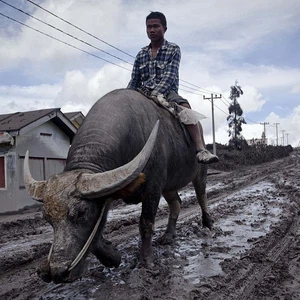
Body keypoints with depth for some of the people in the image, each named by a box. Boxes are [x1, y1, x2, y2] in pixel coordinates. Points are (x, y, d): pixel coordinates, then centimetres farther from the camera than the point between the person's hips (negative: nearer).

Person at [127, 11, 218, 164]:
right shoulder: (141, 54, 17)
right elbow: (133, 82, 14)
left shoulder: (173, 49, 6)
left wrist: (156, 94, -25)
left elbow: (170, 75, -10)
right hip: (144, 94, 4)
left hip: (167, 92, -4)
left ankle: (201, 150, -45)